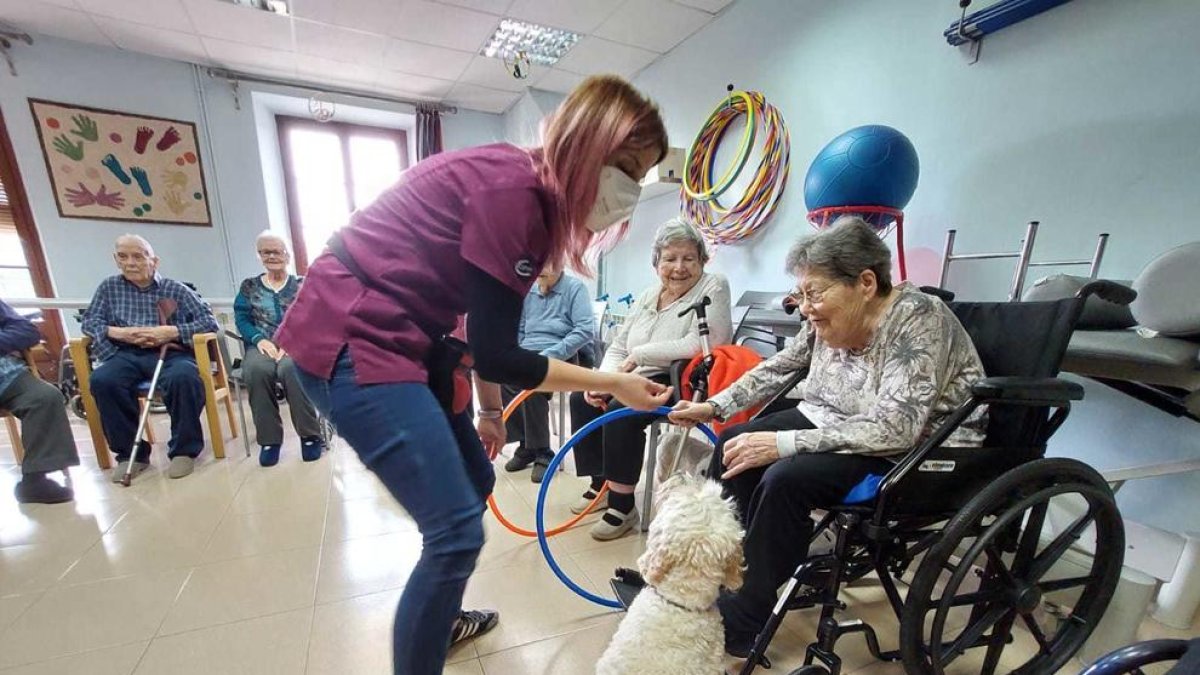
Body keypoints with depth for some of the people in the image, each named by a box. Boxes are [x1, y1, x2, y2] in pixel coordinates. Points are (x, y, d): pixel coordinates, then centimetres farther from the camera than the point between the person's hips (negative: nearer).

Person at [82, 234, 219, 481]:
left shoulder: (175, 289, 8)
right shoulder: (109, 287, 17)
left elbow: (210, 322, 0)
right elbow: (89, 321, 14)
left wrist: (170, 332, -13)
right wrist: (117, 332, -7)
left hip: (170, 352, -3)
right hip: (127, 354, 3)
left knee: (183, 377, -35)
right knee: (102, 380, -30)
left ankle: (184, 449, -18)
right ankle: (130, 452, -12)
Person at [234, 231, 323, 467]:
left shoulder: (301, 285, 14)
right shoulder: (248, 287, 20)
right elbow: (241, 319, 8)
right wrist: (260, 339, -12)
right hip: (263, 345, 2)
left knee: (290, 368, -37)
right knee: (256, 370, -35)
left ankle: (310, 435, -26)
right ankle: (269, 439, -21)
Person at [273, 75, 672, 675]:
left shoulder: (527, 189, 8)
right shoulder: (512, 192, -22)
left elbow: (484, 328, 12)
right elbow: (494, 352, -21)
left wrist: (489, 409, 19)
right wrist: (611, 383, -13)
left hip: (401, 336, 10)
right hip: (352, 341, -10)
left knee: (474, 482, 18)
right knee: (456, 529, -10)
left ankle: (441, 619, 43)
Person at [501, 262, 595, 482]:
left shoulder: (575, 287, -5)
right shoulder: (528, 291, 12)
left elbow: (585, 330, -17)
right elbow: (520, 331, 18)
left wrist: (548, 354, -23)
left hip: (566, 357, -5)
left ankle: (542, 452, -15)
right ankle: (526, 444, -4)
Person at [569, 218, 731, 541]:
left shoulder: (713, 287, -9)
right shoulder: (648, 296, 11)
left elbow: (698, 344, -26)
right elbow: (618, 348, 9)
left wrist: (639, 355, -19)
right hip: (640, 381, 8)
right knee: (582, 400, 2)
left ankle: (623, 506, -9)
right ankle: (600, 484, 17)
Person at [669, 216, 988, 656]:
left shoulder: (917, 320, -24)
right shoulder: (830, 318, -5)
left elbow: (894, 431, -32)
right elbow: (775, 369, 6)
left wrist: (783, 443, -35)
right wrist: (713, 406, -1)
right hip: (837, 425, 8)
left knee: (787, 477, -28)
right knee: (734, 446, -4)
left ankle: (742, 620, -6)